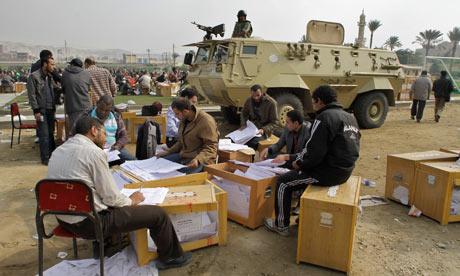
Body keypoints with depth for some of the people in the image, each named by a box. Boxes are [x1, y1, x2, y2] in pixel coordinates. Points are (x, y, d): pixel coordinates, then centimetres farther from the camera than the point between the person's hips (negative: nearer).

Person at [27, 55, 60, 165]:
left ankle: (52, 154, 23)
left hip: (50, 109, 7)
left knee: (51, 133, 13)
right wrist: (36, 110, -15)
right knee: (44, 135, -4)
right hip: (41, 110, -6)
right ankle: (45, 158, 5)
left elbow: (56, 89, 18)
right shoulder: (34, 76, -8)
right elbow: (31, 95, -11)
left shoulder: (50, 77, 13)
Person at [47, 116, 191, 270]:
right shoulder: (94, 152, -18)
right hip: (89, 222, -9)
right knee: (158, 213, -1)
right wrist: (131, 201, 6)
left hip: (64, 219, 9)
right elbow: (111, 197, -15)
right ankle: (171, 257, 21)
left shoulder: (58, 151, 7)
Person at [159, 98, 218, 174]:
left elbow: (211, 147, -21)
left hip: (201, 160, -9)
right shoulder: (184, 120, 10)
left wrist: (198, 159, -35)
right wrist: (168, 152, 12)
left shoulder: (206, 121, -18)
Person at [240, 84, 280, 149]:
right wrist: (243, 125, 3)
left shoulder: (271, 103, -11)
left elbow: (275, 123, -8)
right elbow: (244, 114, 21)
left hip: (263, 131, -4)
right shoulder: (249, 100, 3)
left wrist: (264, 130, -22)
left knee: (253, 142, -35)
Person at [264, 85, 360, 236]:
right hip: (345, 171, 9)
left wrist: (299, 163, -3)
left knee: (283, 182, 4)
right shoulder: (350, 117, 11)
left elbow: (314, 151, -22)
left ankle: (281, 225, 16)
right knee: (304, 172, 31)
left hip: (330, 172, -9)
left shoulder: (324, 118, -17)